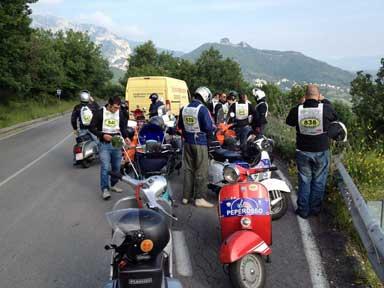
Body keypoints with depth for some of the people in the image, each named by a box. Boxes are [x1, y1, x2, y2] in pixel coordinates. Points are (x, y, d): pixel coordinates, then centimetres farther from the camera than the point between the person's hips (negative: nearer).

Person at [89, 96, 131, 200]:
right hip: (105, 145, -4)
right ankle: (105, 189, -2)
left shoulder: (120, 113, 4)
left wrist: (125, 137, -3)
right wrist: (102, 135, -17)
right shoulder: (100, 113, -7)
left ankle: (113, 185, 28)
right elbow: (92, 127, -4)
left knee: (116, 167, 11)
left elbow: (123, 127, 15)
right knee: (105, 167, -10)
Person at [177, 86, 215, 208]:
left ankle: (186, 196, 18)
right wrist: (213, 129, 2)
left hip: (187, 142, 7)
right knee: (201, 171, 1)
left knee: (188, 169, 13)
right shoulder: (202, 109, -15)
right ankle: (199, 198, 4)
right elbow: (209, 127, -19)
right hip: (200, 143, -7)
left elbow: (180, 126, 14)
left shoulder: (184, 108, 6)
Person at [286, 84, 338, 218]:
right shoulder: (326, 108, -14)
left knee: (304, 181, 13)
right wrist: (326, 102, 18)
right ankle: (315, 209, 24)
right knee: (319, 181, 14)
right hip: (321, 151, -1)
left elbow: (289, 121, 9)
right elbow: (335, 117, 9)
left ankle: (303, 210, 19)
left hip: (303, 151, 1)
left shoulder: (297, 109, -11)